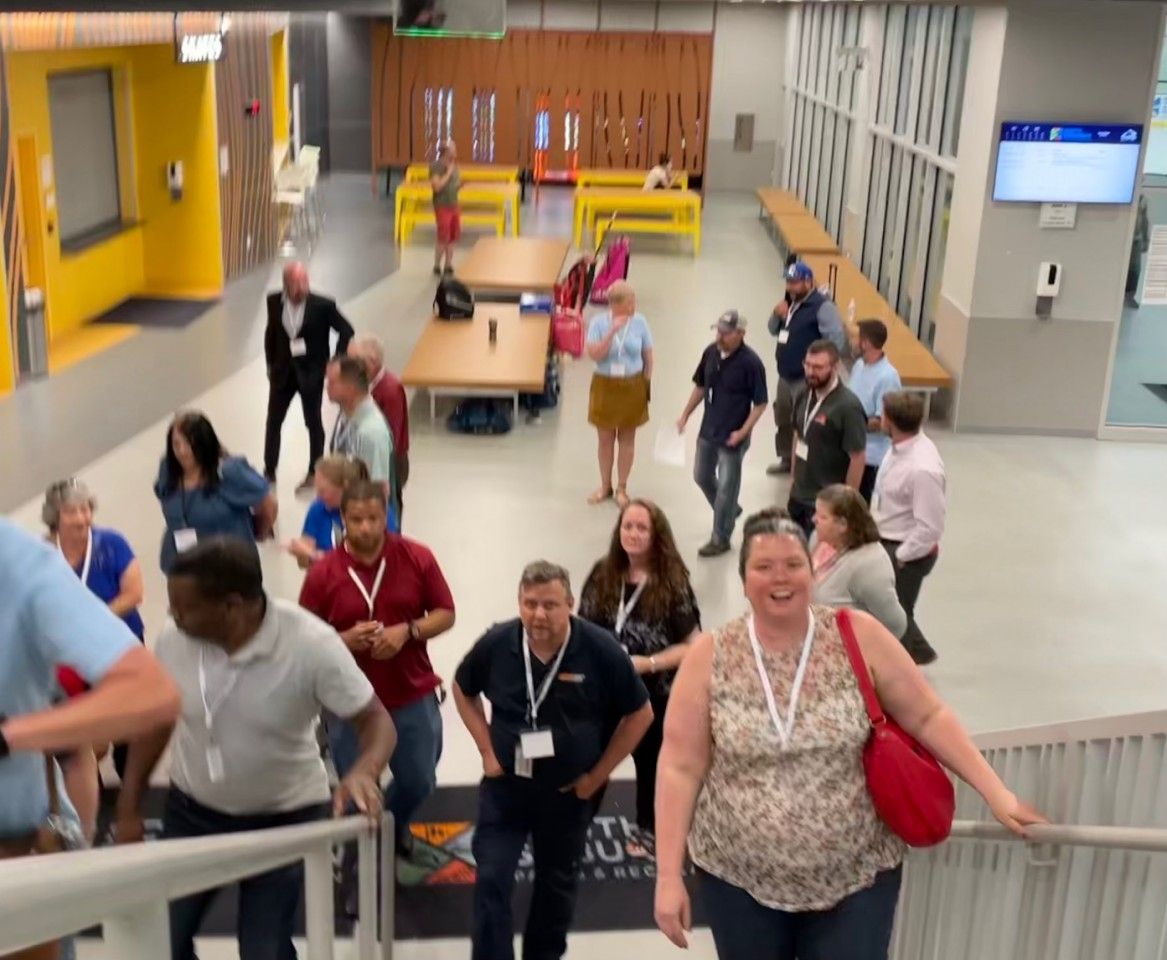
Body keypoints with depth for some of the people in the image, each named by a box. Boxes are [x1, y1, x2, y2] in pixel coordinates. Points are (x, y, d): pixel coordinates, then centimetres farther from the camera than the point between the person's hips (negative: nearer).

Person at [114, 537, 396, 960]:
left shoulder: (311, 644, -27)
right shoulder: (173, 638, -16)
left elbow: (376, 720, -22)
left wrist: (364, 771, -43)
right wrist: (128, 809, 3)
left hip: (284, 818, -3)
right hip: (192, 811, 4)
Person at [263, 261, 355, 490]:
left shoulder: (323, 305, -15)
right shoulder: (274, 301, -4)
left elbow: (346, 331, -7)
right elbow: (270, 332, 10)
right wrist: (271, 363, 10)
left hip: (311, 372, -3)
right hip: (283, 370, 3)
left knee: (313, 422, 10)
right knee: (273, 421, 9)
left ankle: (314, 473, 23)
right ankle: (269, 472, 23)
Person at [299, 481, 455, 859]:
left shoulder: (418, 557, -9)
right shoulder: (322, 573, -12)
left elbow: (445, 613, -2)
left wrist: (407, 630, -20)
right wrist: (346, 640, -26)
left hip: (413, 696, 2)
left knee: (418, 781, 18)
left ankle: (395, 824, 52)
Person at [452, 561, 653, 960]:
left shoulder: (600, 650, -19)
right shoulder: (496, 643, -14)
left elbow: (639, 714, -7)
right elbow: (463, 690, 7)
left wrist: (598, 774, -8)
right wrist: (487, 751, -2)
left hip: (569, 790, 0)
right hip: (505, 784, 0)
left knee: (557, 883, 18)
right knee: (491, 882, -4)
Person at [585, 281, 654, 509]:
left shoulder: (639, 322, -9)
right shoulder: (599, 322, -12)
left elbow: (648, 356, 0)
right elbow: (594, 354, -22)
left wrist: (647, 383, 1)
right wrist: (612, 331, -29)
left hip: (632, 387, 0)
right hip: (605, 386, 0)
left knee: (627, 439, 11)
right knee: (605, 439, 12)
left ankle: (622, 488, 24)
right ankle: (605, 486, 29)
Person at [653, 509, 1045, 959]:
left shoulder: (858, 637, -7)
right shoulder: (709, 656, -8)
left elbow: (928, 717, -1)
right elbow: (681, 768, -7)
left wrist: (996, 794, -7)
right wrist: (669, 876, -8)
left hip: (856, 875, 0)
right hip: (738, 876, 1)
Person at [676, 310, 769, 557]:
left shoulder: (750, 363, -21)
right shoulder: (711, 352, -3)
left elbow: (760, 404, -15)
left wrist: (742, 432, -21)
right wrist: (685, 415, 9)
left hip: (732, 436, -7)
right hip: (708, 430, 7)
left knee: (726, 486, 4)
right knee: (702, 476, 20)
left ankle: (720, 539, 18)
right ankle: (730, 510, 45)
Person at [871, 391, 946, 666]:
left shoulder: (922, 469, -33)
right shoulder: (902, 447, -6)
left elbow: (930, 528, -28)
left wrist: (900, 557, -18)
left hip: (906, 553, -9)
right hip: (885, 541, 9)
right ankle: (916, 650, 47)